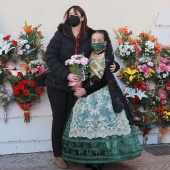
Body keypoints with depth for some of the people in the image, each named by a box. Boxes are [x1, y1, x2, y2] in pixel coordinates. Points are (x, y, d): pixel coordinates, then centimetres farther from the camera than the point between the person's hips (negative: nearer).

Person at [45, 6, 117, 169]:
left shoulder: (90, 36, 0)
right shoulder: (60, 35, -7)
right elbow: (50, 57, -12)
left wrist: (111, 65, -6)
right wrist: (66, 74, -22)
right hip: (58, 84, -2)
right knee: (59, 119, 6)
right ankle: (57, 155, 18)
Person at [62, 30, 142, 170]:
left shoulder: (108, 57, -5)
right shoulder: (89, 56, 9)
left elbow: (104, 81, -11)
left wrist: (86, 90, -15)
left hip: (104, 94, -4)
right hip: (89, 92, 4)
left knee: (103, 122, -10)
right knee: (87, 121, -3)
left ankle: (101, 158, -1)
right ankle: (90, 157, 6)